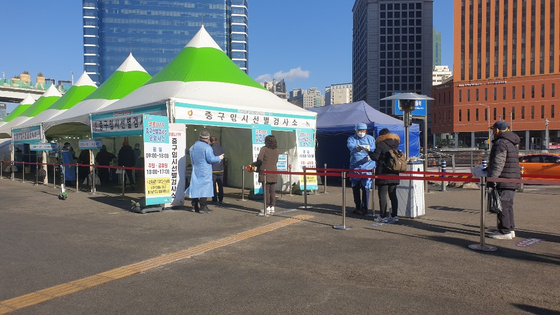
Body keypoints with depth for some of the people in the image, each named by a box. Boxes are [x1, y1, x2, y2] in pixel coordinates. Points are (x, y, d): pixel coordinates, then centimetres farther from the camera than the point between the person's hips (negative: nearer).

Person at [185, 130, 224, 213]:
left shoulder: (193, 146, 9)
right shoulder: (207, 147, -15)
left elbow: (189, 152, 21)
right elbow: (211, 159, -17)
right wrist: (219, 158, -1)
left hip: (195, 170, 7)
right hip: (204, 171, -7)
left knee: (196, 187, 12)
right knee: (204, 188, -3)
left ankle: (195, 206, 18)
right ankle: (202, 207, -3)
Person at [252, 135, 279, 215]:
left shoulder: (264, 149, -7)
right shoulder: (276, 150, 10)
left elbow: (259, 159, -12)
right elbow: (276, 161, 12)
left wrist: (254, 164, 6)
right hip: (273, 173, 5)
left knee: (266, 191, 0)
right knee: (272, 191, 8)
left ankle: (267, 208, 1)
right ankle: (272, 207, 11)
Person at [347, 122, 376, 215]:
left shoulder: (370, 139, 9)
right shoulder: (351, 138, 6)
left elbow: (374, 149, -2)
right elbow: (350, 146, -16)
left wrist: (370, 156, -23)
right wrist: (357, 148, -38)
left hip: (367, 167, -2)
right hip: (355, 167, 2)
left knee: (365, 187, -9)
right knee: (355, 187, 8)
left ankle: (365, 208, 0)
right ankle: (358, 207, 22)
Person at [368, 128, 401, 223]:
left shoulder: (381, 145, -11)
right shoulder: (395, 145, 10)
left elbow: (375, 157, -13)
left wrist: (369, 152, 3)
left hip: (383, 174, -7)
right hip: (394, 174, 7)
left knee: (382, 195, -1)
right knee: (393, 195, 10)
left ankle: (383, 217, 1)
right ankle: (394, 216, 11)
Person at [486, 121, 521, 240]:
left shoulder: (500, 143, -15)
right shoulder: (511, 143, 18)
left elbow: (498, 164, -23)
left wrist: (491, 180, -24)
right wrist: (489, 169, 29)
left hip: (504, 181, -10)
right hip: (513, 181, 10)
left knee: (502, 206, -4)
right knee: (508, 205, 16)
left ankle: (505, 232, -1)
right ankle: (510, 229, 23)